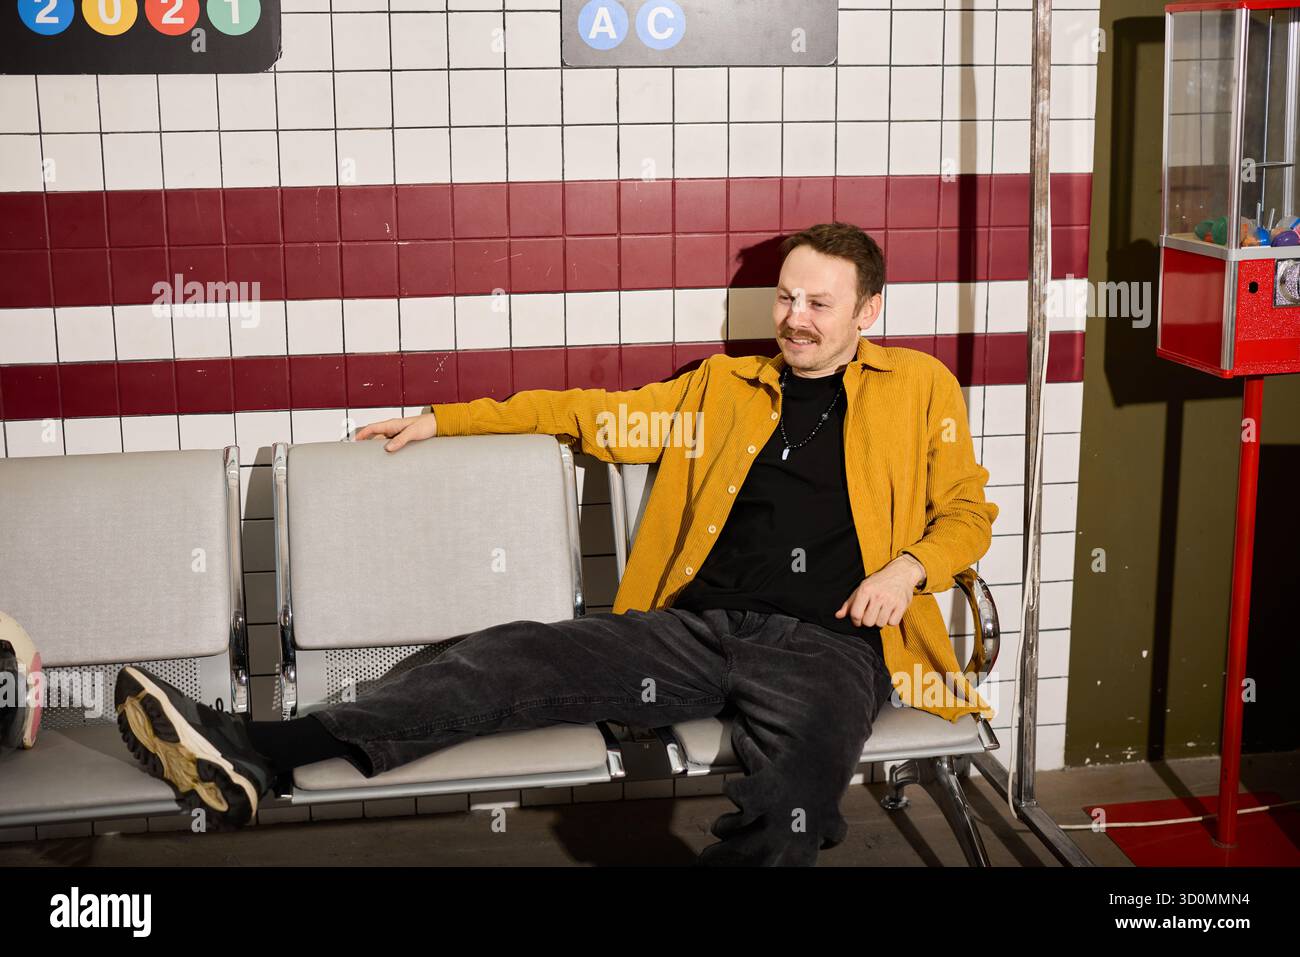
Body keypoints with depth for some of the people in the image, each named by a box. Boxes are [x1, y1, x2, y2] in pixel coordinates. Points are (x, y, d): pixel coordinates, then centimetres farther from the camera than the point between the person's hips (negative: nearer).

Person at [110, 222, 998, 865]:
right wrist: (443, 420, 22)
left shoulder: (918, 386, 16)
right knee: (509, 657, -18)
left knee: (795, 791, -39)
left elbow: (968, 511, 18)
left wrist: (909, 566, -4)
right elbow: (598, 413, 25)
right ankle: (255, 755, -29)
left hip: (828, 644, -3)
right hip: (698, 623, 3)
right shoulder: (726, 384, 23)